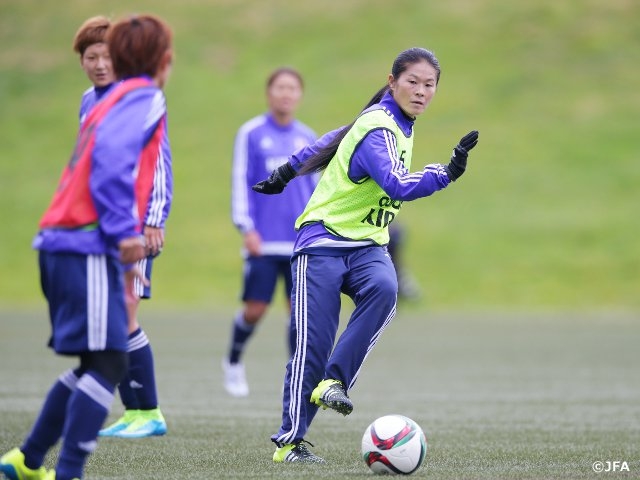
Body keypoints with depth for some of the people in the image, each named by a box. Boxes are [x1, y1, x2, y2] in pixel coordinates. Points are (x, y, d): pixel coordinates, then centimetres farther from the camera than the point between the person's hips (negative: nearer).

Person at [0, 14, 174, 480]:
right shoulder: (145, 97, -4)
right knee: (108, 363, -11)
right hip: (88, 247, -9)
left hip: (64, 243, 9)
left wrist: (122, 258, 22)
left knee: (95, 363, 16)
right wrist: (125, 231, -24)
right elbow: (111, 156, -20)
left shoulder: (110, 101, 24)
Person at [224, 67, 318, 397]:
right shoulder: (251, 134, 0)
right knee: (255, 308, -4)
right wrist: (246, 227, -9)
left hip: (301, 242, 3)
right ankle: (233, 363, 22)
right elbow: (241, 181, -2)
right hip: (264, 242, -3)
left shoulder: (307, 138, 11)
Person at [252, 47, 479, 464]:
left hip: (367, 244, 7)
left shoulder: (397, 123, 9)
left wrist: (287, 172, 31)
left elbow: (334, 140, 22)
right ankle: (289, 441, -1)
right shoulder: (379, 130, -19)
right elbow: (399, 185, -35)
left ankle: (333, 382, -22)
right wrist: (446, 173, -48)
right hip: (323, 240, -7)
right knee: (314, 344, -10)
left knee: (383, 290, -27)